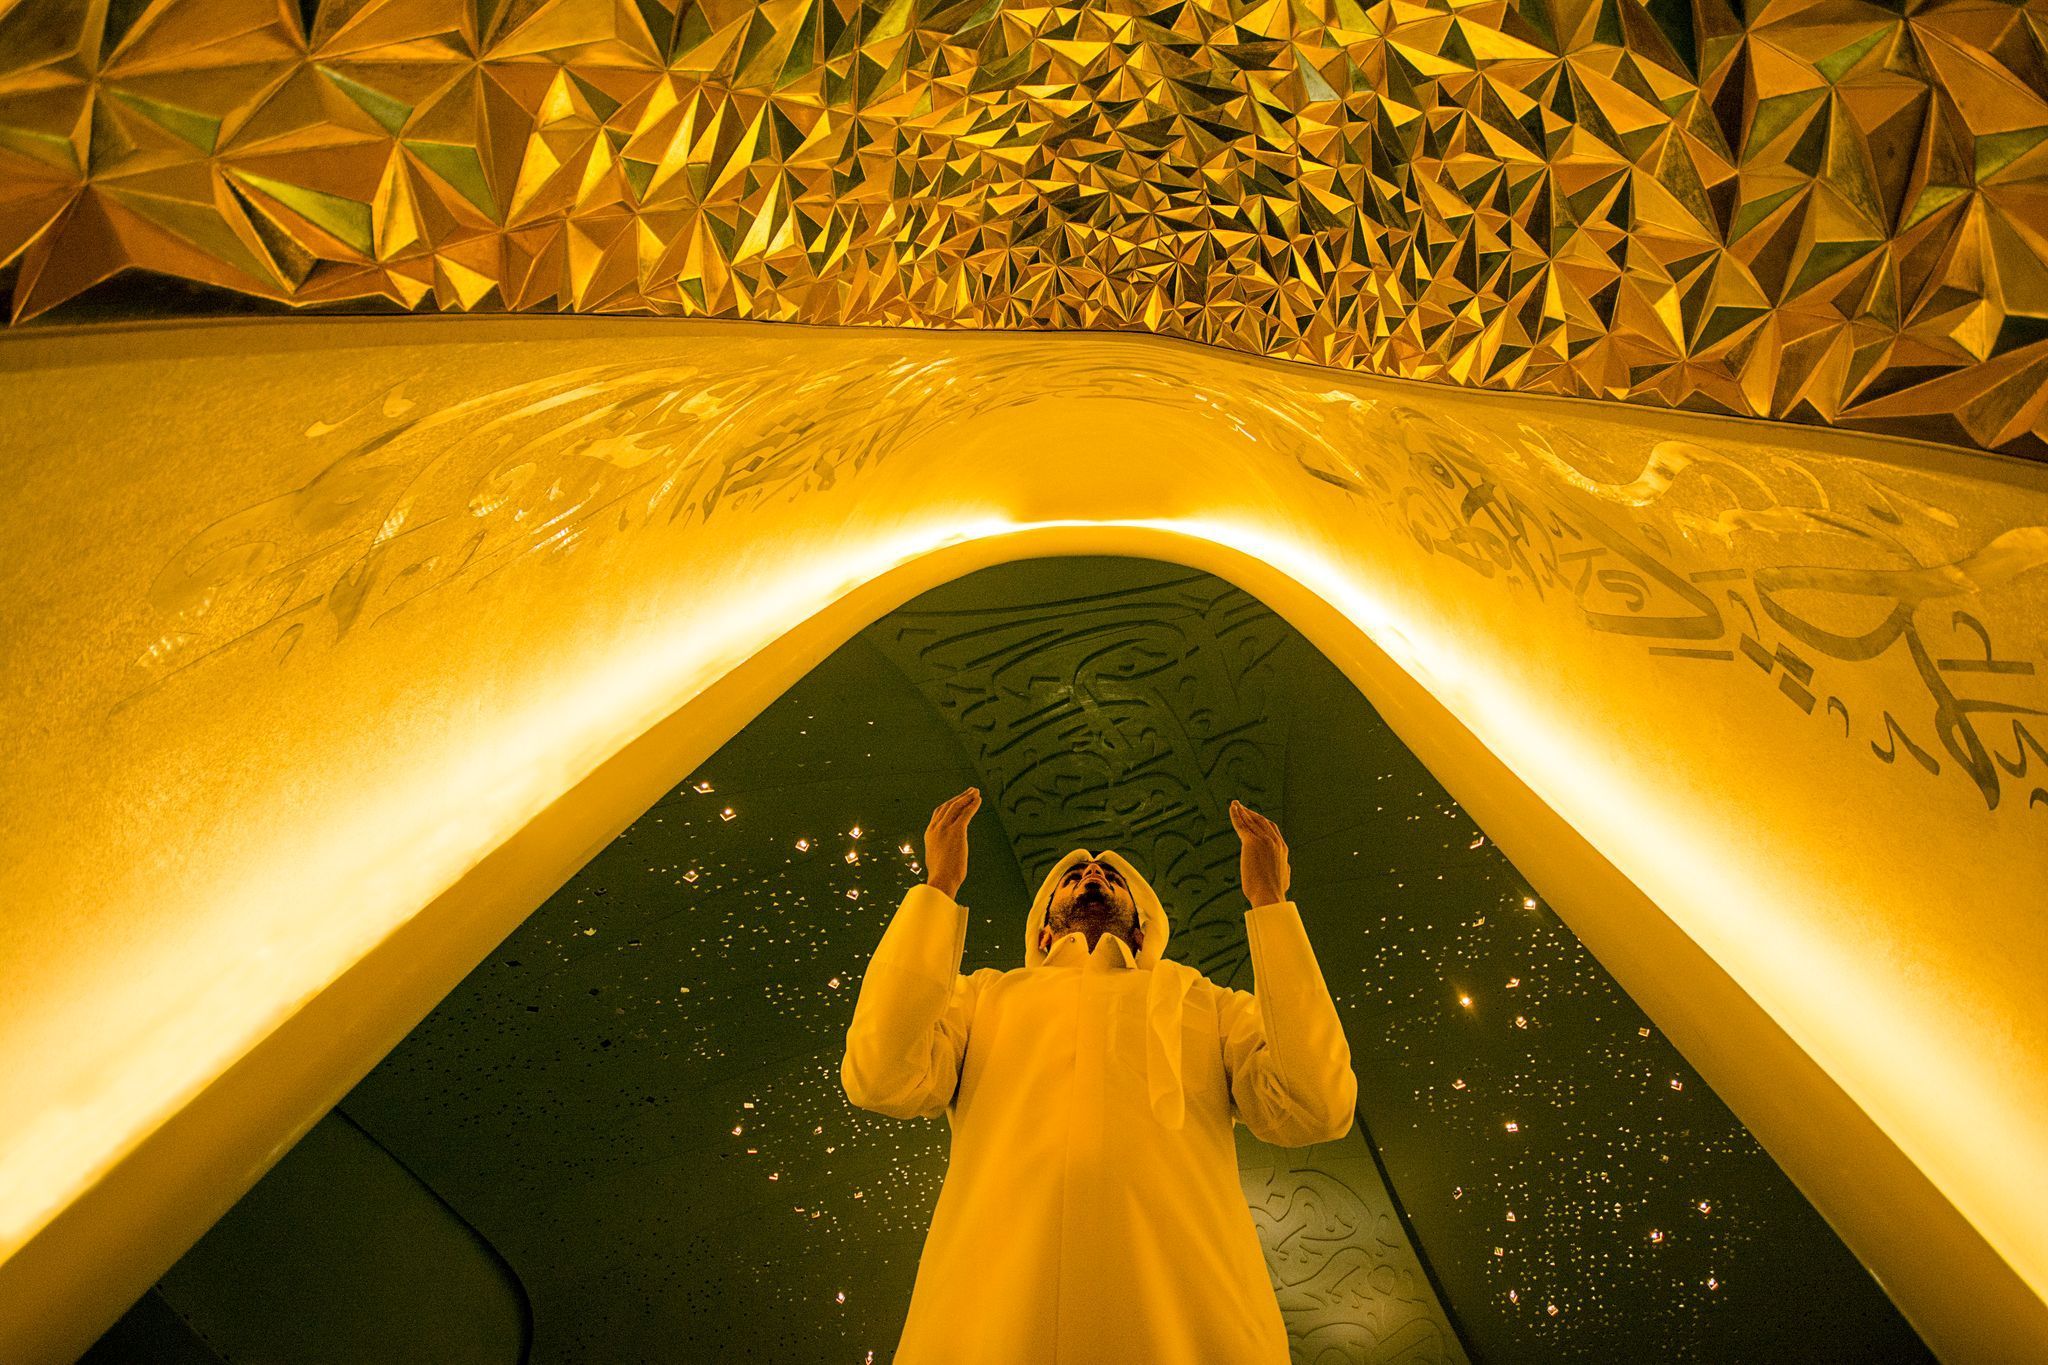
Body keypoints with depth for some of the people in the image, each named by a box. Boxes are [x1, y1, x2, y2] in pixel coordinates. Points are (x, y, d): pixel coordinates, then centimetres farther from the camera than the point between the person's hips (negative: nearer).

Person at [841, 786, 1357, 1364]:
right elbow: (881, 1079, 3)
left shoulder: (1209, 1002, 22)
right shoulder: (983, 995, 21)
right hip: (994, 1307, 0)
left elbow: (1317, 1109, 5)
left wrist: (1269, 901, 6)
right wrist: (939, 887, 6)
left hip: (1184, 1313, 1)